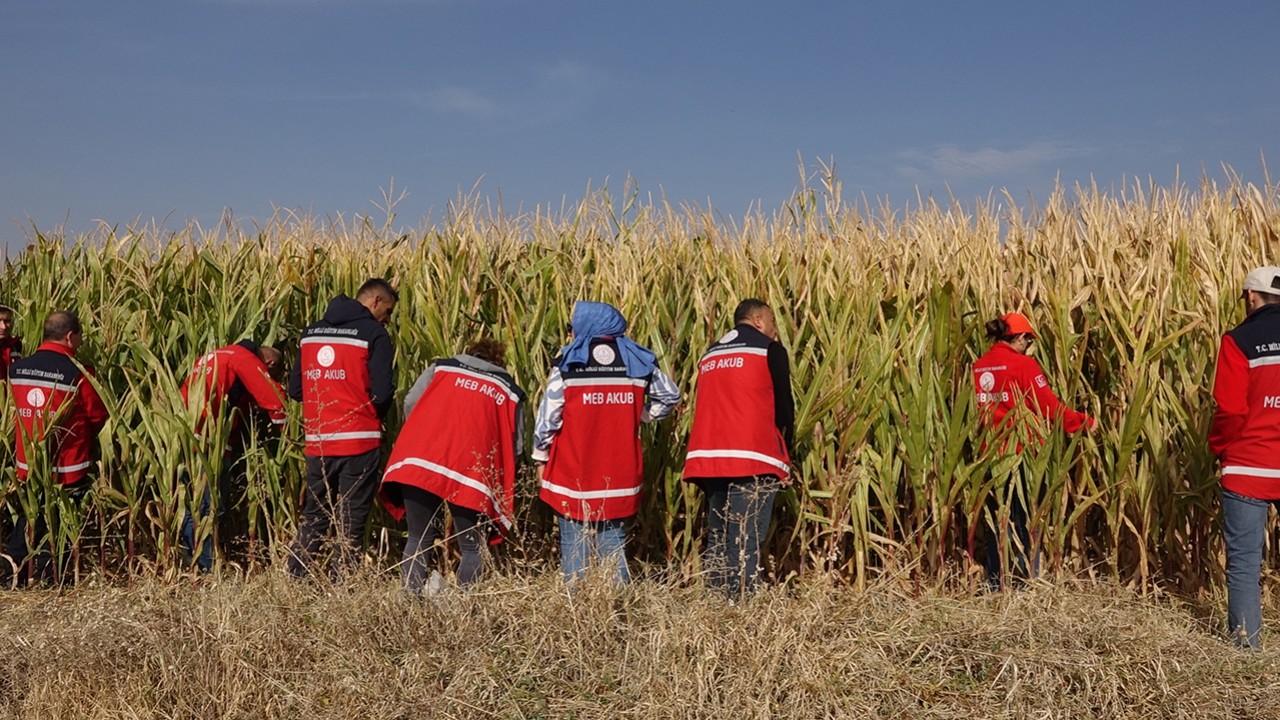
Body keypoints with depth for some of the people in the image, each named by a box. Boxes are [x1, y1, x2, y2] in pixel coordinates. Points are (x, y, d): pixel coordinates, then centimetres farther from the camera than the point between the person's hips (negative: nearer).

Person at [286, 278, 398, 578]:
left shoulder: (310, 332, 11)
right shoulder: (373, 333, -7)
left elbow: (295, 389, 12)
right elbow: (382, 392, -13)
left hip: (318, 441, 5)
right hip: (359, 441, -5)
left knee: (313, 514, 16)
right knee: (352, 519, 4)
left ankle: (295, 578, 15)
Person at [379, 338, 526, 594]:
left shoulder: (441, 367, 22)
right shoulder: (510, 392, 21)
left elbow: (411, 403, 11)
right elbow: (515, 446, 15)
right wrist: (499, 474, 31)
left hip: (418, 463, 1)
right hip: (470, 471, -1)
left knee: (419, 539, 12)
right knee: (471, 548, 10)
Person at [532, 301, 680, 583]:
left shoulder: (568, 364, -8)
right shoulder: (639, 361, 3)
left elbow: (547, 417, -7)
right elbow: (670, 395, 14)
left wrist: (541, 459, 5)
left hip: (573, 476, -3)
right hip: (620, 479, 3)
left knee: (574, 546, 6)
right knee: (613, 545, 12)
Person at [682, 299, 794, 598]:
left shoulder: (711, 354, 22)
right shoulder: (770, 350, 4)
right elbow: (783, 404, 1)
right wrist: (786, 455, 9)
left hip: (708, 458, 6)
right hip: (753, 459, -6)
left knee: (716, 538, 12)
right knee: (746, 542, -7)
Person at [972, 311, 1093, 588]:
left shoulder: (978, 367, 3)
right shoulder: (1023, 364, -11)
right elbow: (1049, 406, -12)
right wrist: (1084, 422, -1)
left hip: (990, 453, 5)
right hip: (1021, 452, -5)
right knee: (1026, 520, 8)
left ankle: (994, 583, 19)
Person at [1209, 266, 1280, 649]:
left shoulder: (1239, 340, -8)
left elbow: (1230, 409, -11)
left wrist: (1219, 448, 6)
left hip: (1249, 469, -4)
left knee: (1244, 560, 3)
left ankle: (1247, 643, 6)